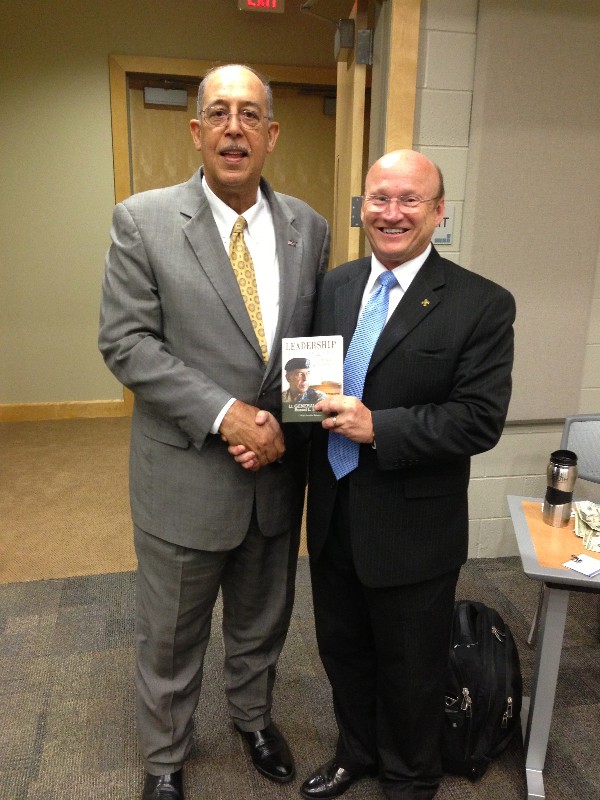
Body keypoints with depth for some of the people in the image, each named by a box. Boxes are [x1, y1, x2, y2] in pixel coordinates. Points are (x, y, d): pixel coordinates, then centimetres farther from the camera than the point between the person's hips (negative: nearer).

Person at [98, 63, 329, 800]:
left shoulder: (307, 227, 2)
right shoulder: (143, 220, -8)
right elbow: (125, 343, -12)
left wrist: (289, 417, -10)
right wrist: (224, 414, -21)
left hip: (277, 466, 4)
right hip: (186, 472, -3)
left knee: (262, 622, 24)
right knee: (170, 635, 17)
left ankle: (253, 716, 53)